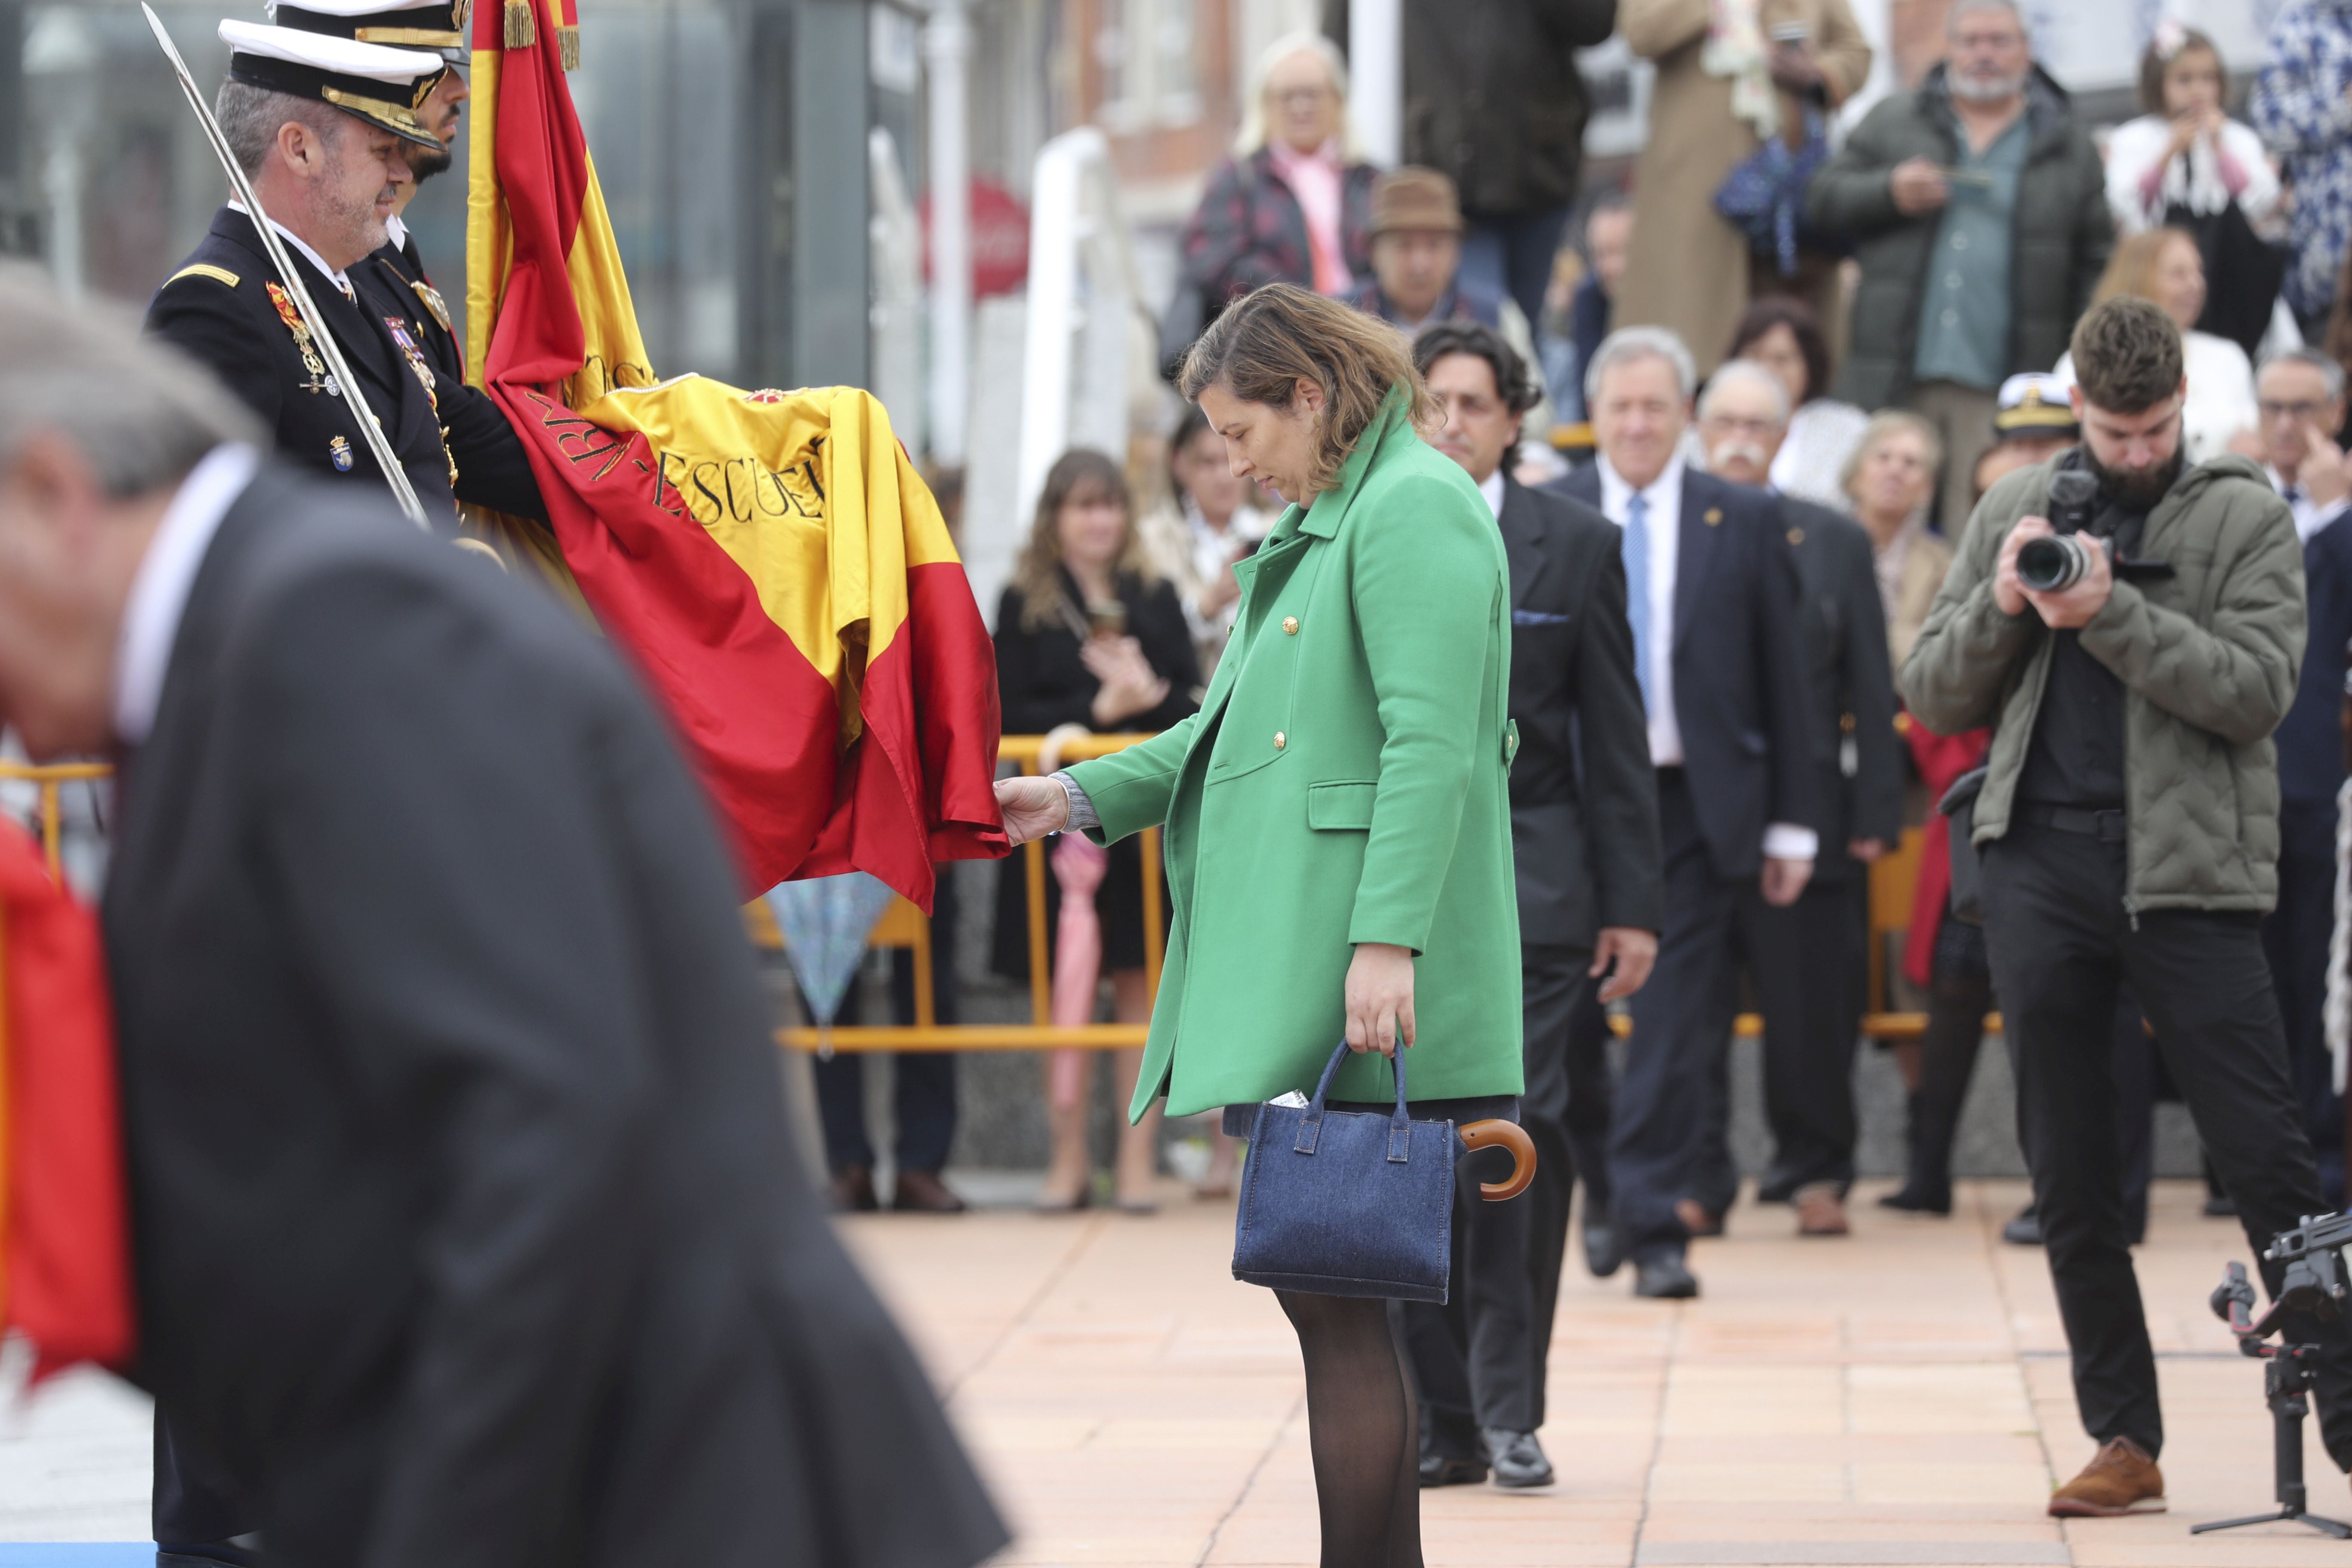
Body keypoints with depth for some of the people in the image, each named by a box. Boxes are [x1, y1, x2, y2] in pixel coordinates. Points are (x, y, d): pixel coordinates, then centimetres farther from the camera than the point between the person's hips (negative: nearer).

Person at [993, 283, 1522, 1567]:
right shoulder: (1321, 525, 22)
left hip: (1356, 995, -10)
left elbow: (1430, 746, -20)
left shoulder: (1414, 510, -10)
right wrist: (1083, 797, 17)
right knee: (1334, 1297, 11)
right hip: (1283, 981, 10)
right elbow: (1234, 730, 27)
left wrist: (1389, 940, -26)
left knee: (1336, 1301, -9)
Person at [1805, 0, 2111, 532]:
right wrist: (1891, 193, -6)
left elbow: (2095, 263, 9)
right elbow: (1823, 201, 13)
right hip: (1894, 384, 1)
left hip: (2000, 389, -1)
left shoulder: (2069, 144, 11)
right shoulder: (1893, 122, 15)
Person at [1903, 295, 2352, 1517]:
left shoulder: (2245, 517, 4)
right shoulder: (2012, 512, 13)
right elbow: (1930, 696, 11)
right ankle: (2122, 1438, 12)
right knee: (2069, 1175, 5)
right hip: (2040, 863, 3)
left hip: (2188, 868, -3)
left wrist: (2111, 612, -17)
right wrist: (2000, 604, -7)